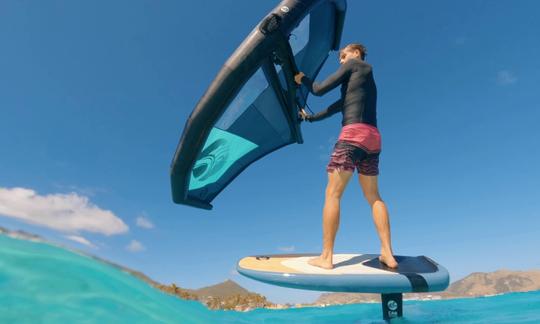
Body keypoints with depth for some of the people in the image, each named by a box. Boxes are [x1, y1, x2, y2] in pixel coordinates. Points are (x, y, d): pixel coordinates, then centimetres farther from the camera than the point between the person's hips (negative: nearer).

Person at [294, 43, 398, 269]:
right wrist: (310, 118, 41)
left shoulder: (353, 64, 11)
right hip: (373, 138, 8)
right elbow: (339, 106, 34)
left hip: (353, 134, -8)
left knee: (332, 194, -8)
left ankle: (326, 257, -9)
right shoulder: (367, 74, 32)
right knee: (373, 196, 10)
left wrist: (303, 79, 25)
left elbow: (320, 90, 5)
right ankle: (387, 253, 4)